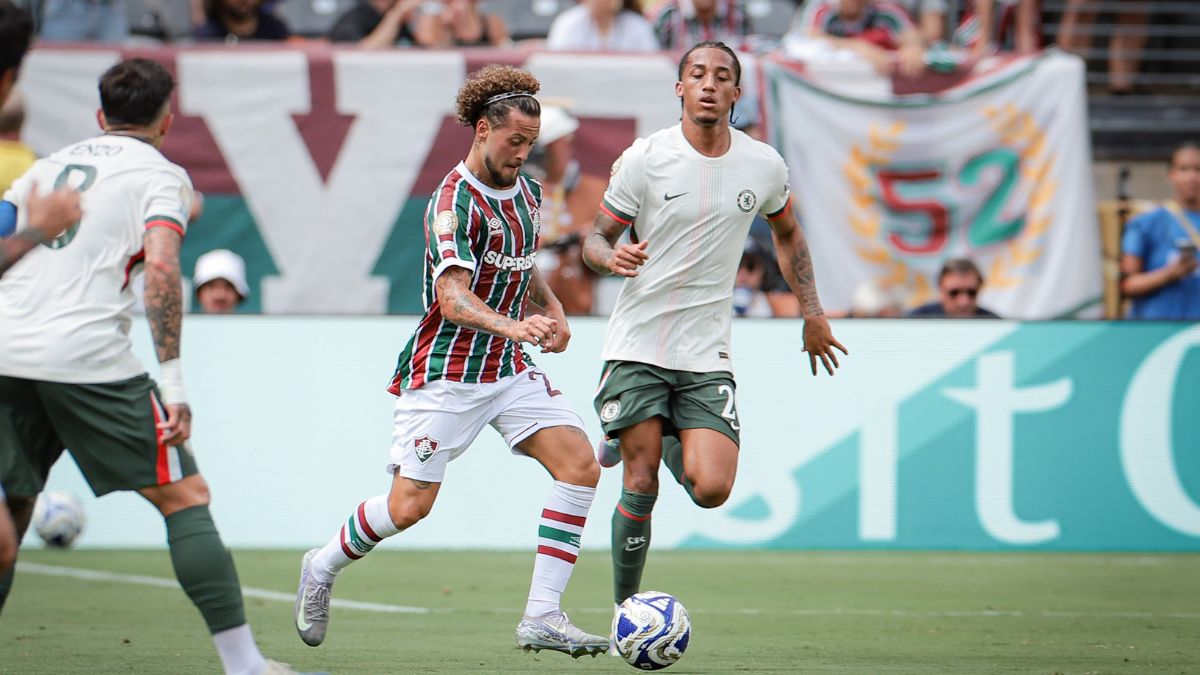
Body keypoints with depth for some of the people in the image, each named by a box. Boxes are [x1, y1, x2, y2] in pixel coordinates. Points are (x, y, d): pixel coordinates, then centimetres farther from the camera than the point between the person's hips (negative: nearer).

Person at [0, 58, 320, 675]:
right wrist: (173, 382, -12)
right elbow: (160, 268, -10)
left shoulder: (50, 165, 23)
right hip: (87, 355, -5)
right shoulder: (161, 176, 5)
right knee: (185, 497, 2)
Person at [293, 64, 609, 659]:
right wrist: (509, 325, -49)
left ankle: (542, 617, -10)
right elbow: (453, 298, -31)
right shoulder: (454, 201, -18)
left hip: (509, 367, 7)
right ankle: (322, 569, 23)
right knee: (409, 506, -8)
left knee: (580, 465, -10)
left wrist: (550, 309, 9)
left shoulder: (525, 190, 8)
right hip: (445, 371, -7)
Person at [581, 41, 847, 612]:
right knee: (641, 488, -6)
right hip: (637, 349, -2)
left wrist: (813, 314, 18)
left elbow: (787, 233, 22)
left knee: (711, 489, -12)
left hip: (707, 357, 2)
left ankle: (661, 437, 21)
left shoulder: (764, 166, 2)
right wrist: (612, 257, -23)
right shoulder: (645, 159, -6)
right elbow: (595, 239, 0)